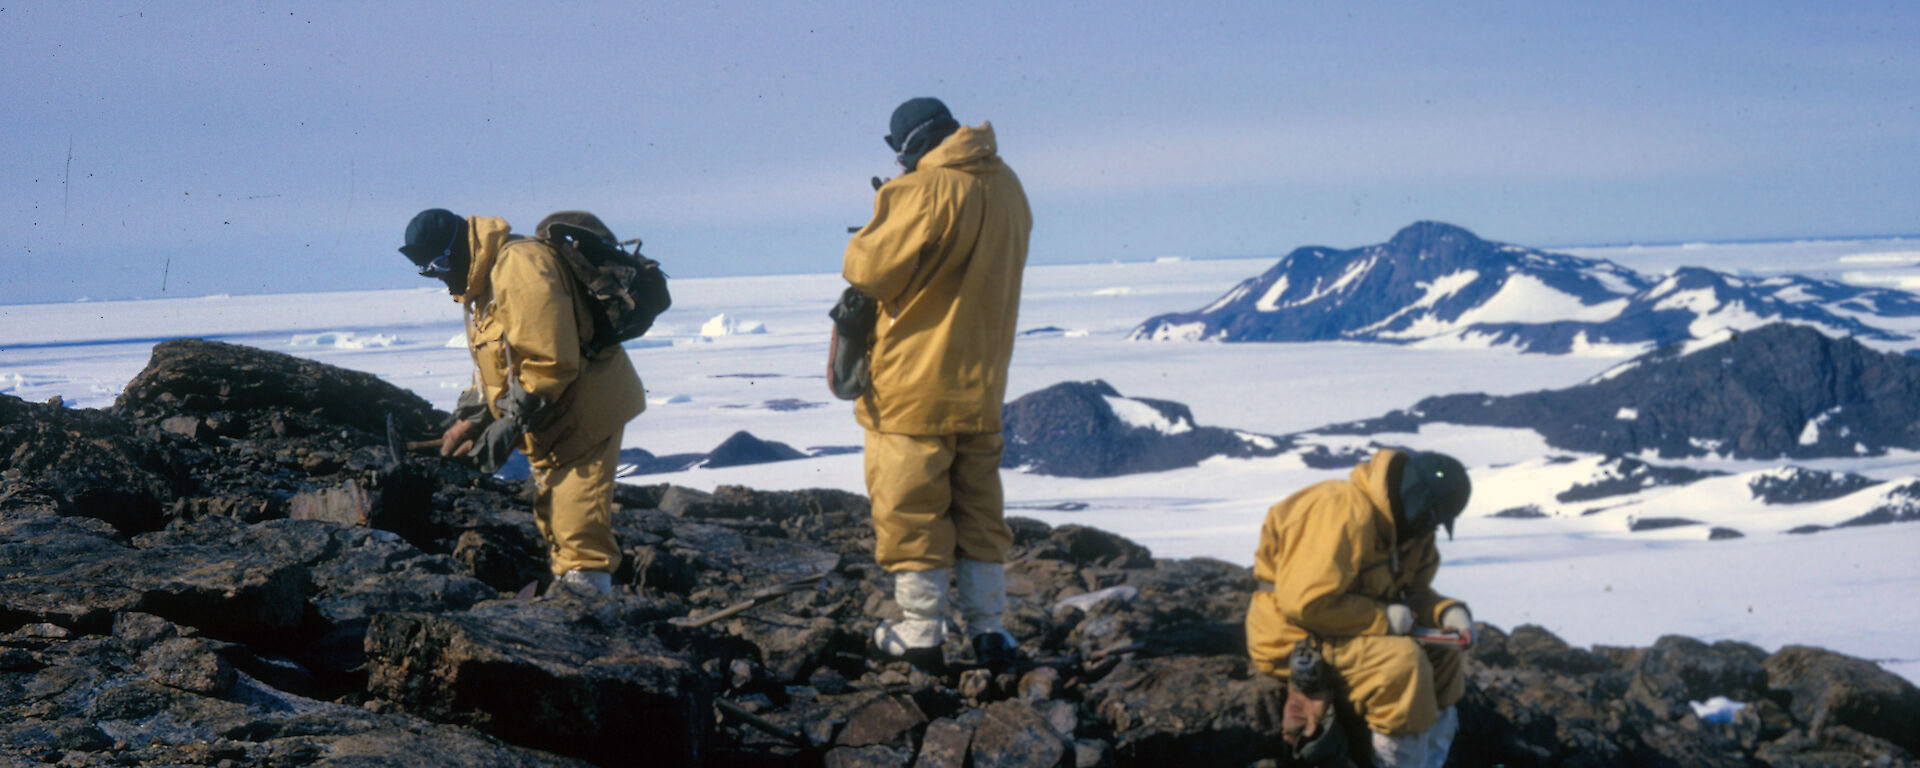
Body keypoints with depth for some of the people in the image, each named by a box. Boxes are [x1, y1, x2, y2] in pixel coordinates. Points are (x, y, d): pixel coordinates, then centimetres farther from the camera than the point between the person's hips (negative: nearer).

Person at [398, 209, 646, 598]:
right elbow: (493, 365, 20)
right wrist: (470, 417, 9)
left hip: (586, 401, -11)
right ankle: (566, 580, 22)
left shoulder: (520, 268, -23)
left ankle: (586, 577, -9)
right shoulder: (480, 281, 11)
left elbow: (549, 361, -28)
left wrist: (511, 423, -24)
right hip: (551, 410, 11)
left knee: (575, 497, -13)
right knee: (550, 503, 15)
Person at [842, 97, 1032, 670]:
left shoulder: (927, 190, -18)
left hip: (913, 385, -7)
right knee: (978, 510, 14)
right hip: (981, 383, 7)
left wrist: (865, 241, 5)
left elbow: (871, 269, -17)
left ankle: (921, 632, 4)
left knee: (911, 511, 2)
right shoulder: (1006, 187, 7)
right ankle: (987, 628, 15)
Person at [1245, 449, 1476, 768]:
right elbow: (1307, 601, -32)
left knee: (1442, 655, 8)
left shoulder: (1402, 524, 6)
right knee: (1402, 660, -27)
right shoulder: (1343, 512, -26)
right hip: (1292, 638, -10)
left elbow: (1415, 590, 13)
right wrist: (1383, 619, -24)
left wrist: (1446, 612, -9)